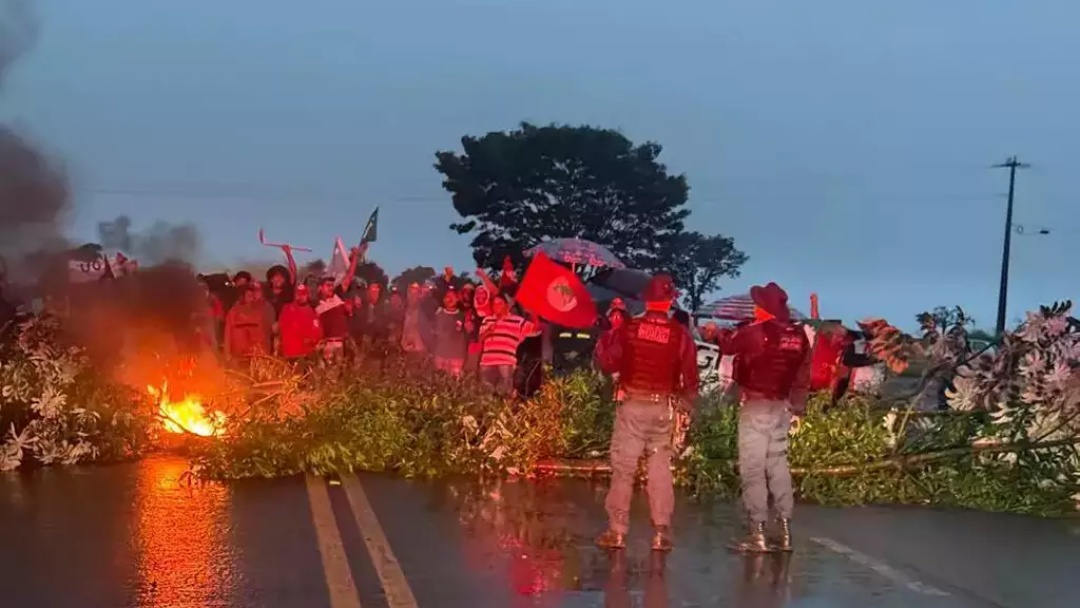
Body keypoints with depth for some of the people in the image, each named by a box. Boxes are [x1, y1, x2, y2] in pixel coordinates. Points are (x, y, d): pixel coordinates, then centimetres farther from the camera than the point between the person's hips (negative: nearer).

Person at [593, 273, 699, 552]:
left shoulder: (628, 328, -6)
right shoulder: (681, 334, -3)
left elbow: (607, 363, 0)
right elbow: (690, 377, 0)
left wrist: (605, 338, 16)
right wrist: (686, 404, 15)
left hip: (632, 406, -1)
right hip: (663, 408, 1)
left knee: (623, 468, 4)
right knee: (661, 469, 8)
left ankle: (617, 531, 5)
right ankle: (661, 532, 7)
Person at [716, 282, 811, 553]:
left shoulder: (756, 331, -15)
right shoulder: (798, 335, 5)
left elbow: (728, 344, -2)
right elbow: (803, 373, 10)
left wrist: (720, 333, 21)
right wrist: (797, 403, 20)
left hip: (756, 405, -7)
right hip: (781, 406, 7)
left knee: (753, 469, -4)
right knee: (778, 465, 12)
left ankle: (758, 533, -6)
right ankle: (785, 531, 13)